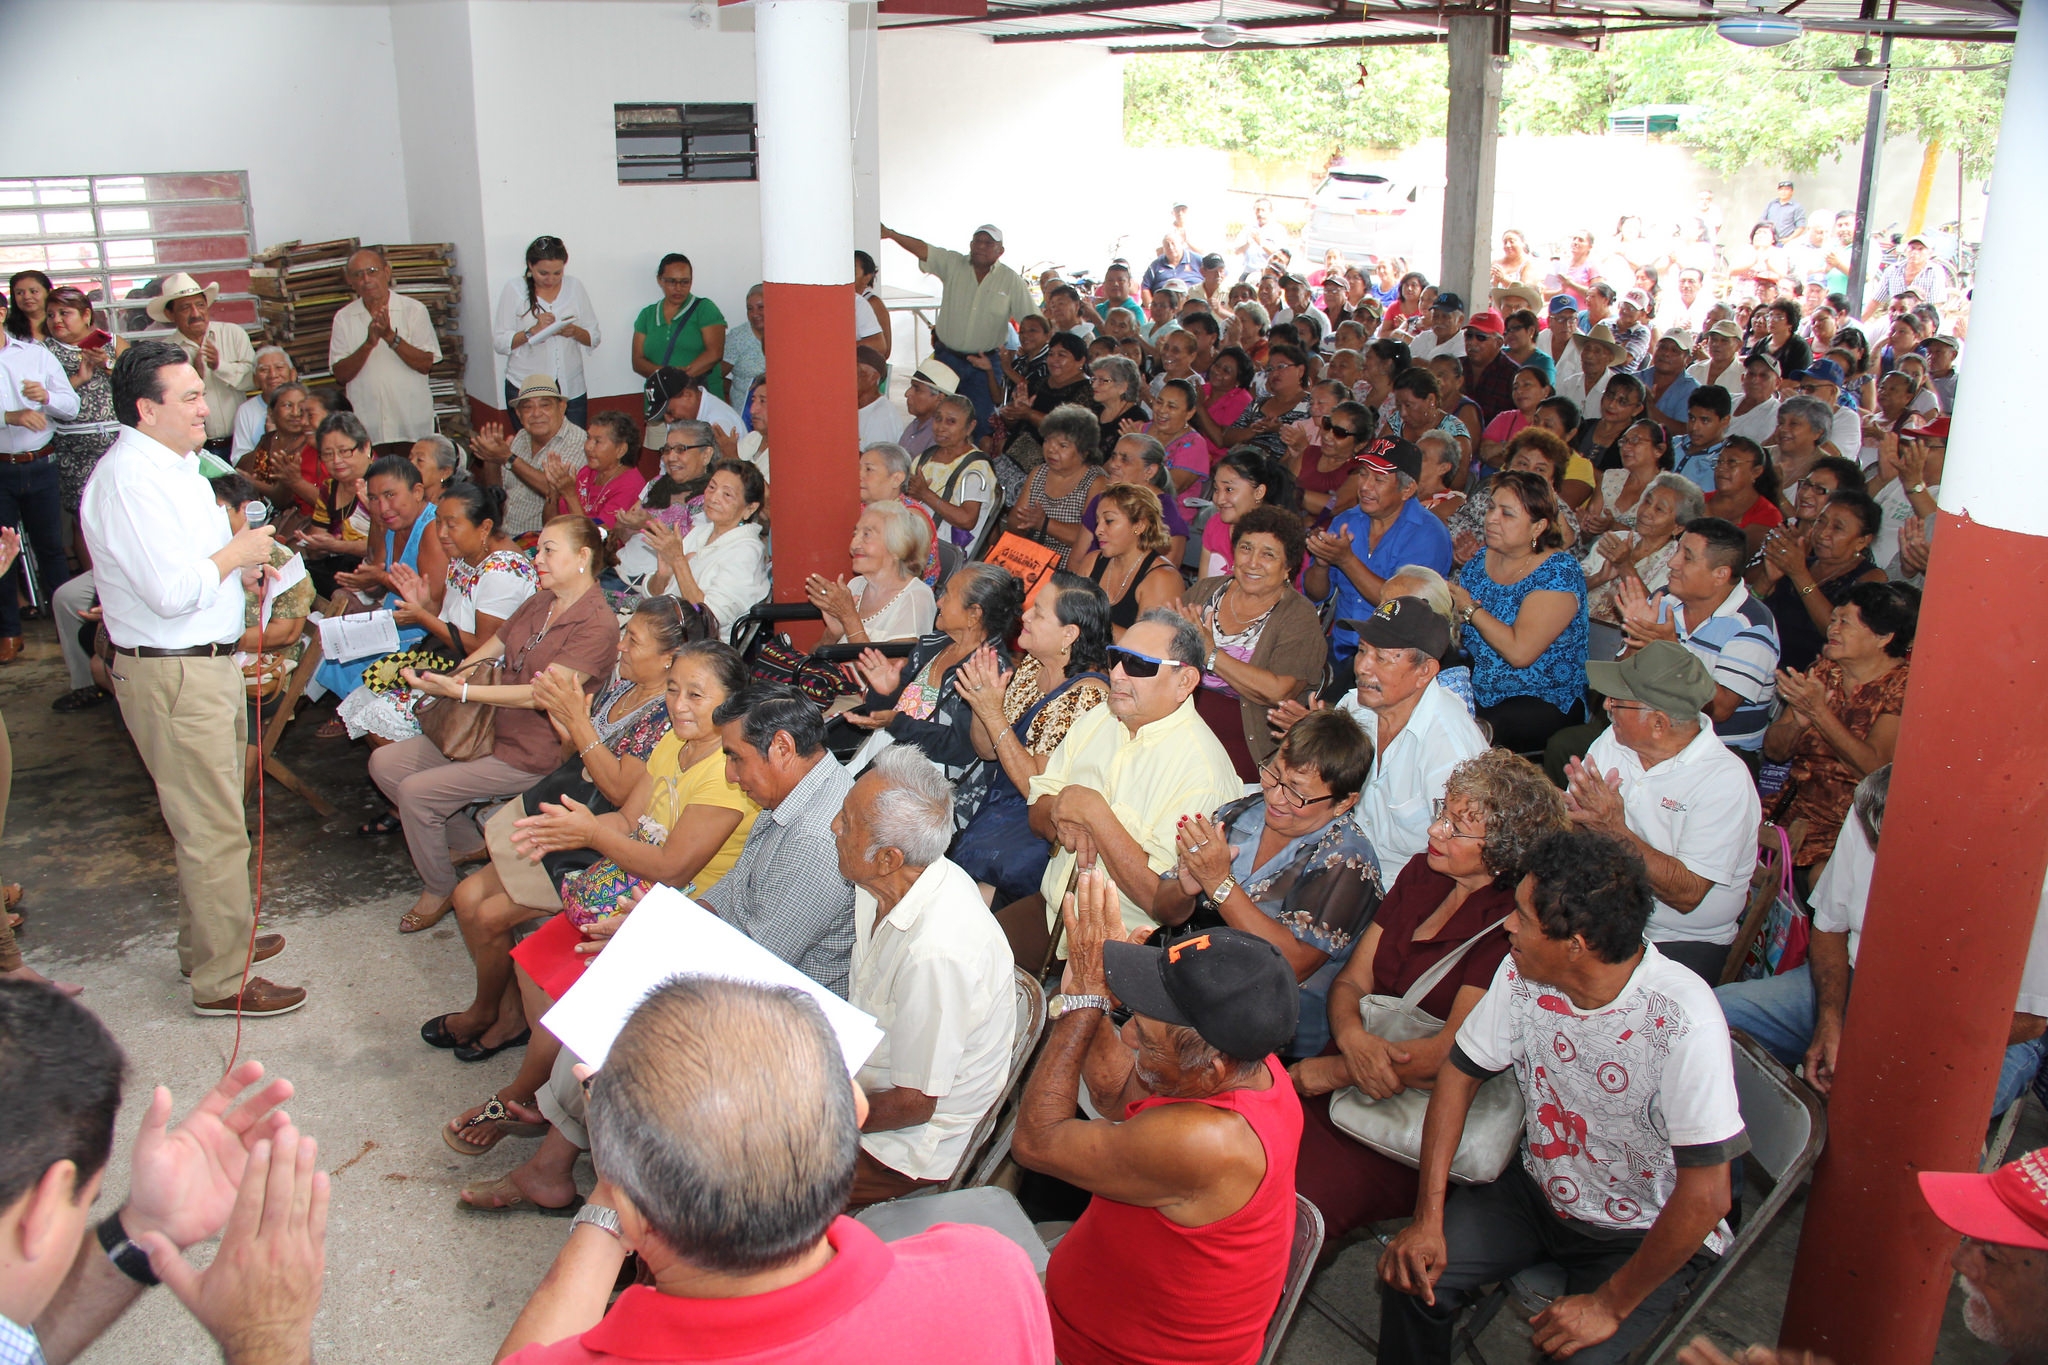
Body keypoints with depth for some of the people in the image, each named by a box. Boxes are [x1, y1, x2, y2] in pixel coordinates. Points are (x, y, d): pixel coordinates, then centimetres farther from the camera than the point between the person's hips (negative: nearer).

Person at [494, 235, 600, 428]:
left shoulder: (575, 286, 8)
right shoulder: (514, 289, 0)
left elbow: (595, 338, 7)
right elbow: (499, 343, -5)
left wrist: (575, 331, -13)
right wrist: (533, 331, -18)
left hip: (572, 390, 2)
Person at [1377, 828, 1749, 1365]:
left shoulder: (1683, 1022, -32)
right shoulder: (1523, 973, -15)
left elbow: (1706, 1198, -27)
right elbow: (1460, 1074, -2)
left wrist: (1612, 1305, -17)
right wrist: (1428, 1217, -9)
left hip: (1645, 1234, -4)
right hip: (1542, 1194, 5)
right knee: (1412, 1274, -12)